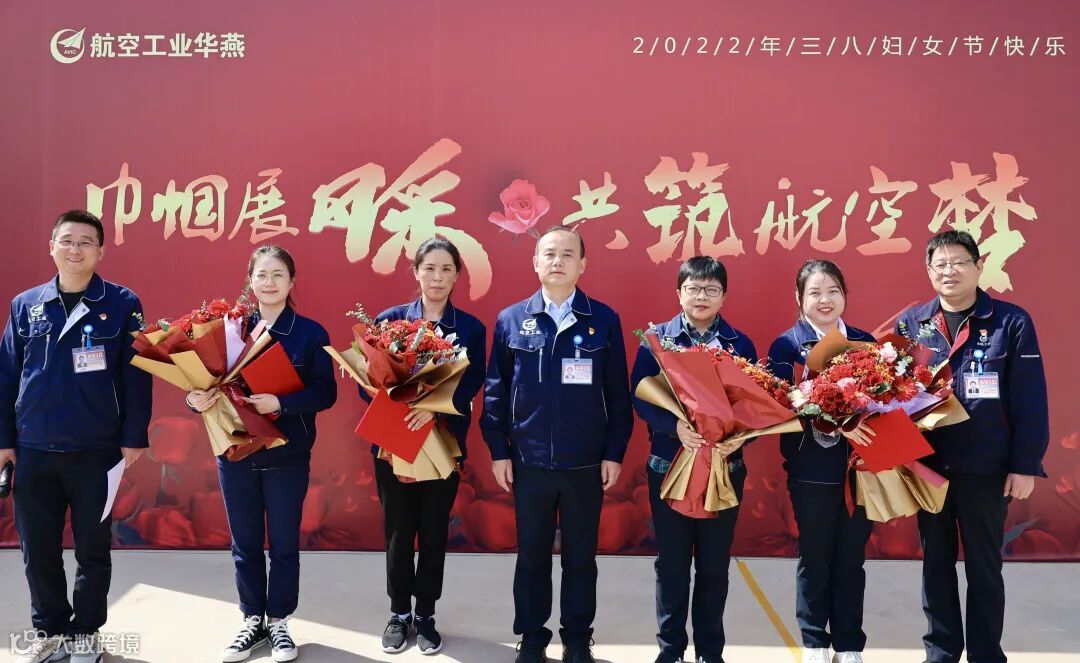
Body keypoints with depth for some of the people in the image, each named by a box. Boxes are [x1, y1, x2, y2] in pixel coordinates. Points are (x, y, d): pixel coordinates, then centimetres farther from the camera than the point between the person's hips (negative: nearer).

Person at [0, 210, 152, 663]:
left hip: (96, 451, -3)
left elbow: (135, 376, -4)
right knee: (38, 549, 11)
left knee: (93, 549, 8)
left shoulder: (121, 305, -3)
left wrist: (133, 437, -8)